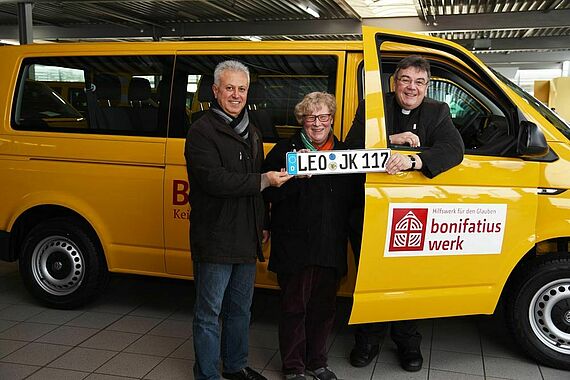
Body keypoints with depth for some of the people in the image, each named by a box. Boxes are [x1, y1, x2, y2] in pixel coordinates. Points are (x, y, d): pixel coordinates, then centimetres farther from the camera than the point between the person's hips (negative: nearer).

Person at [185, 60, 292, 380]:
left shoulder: (253, 134, 16)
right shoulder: (202, 131, -10)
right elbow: (213, 180, -23)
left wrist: (262, 225, 18)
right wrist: (263, 181, -23)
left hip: (246, 239, 8)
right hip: (214, 240, -7)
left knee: (241, 308, 19)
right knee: (210, 313, 3)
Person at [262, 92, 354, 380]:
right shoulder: (285, 150, -2)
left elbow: (352, 196, 17)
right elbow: (269, 192, -10)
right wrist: (296, 174, -22)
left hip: (331, 248, 4)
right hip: (295, 245, -4)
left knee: (324, 307, 15)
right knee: (295, 307, 6)